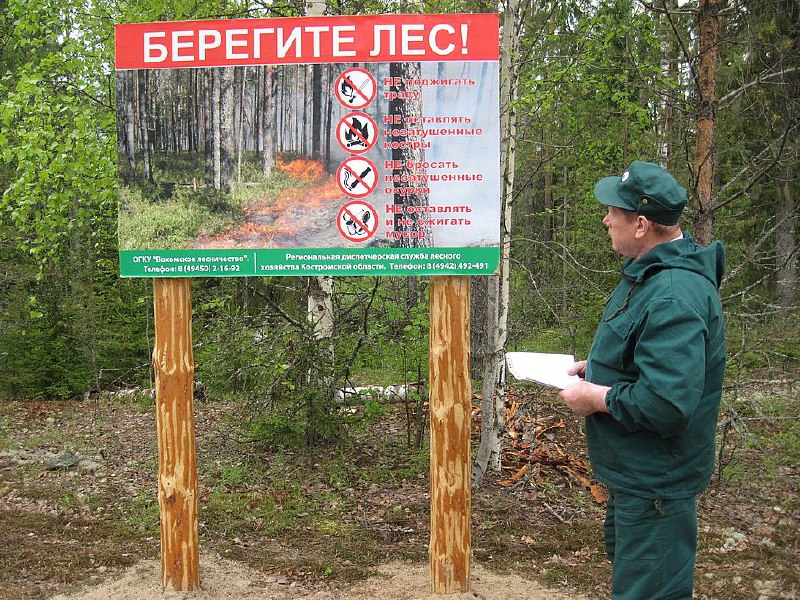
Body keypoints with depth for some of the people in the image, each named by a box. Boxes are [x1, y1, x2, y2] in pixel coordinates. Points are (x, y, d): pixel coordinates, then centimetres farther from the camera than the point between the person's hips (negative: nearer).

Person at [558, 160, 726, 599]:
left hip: (655, 484, -11)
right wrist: (600, 367, 6)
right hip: (635, 470, 11)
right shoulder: (649, 273, 5)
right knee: (623, 555, 30)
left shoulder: (673, 297, -31)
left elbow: (667, 404, -37)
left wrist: (596, 398, -22)